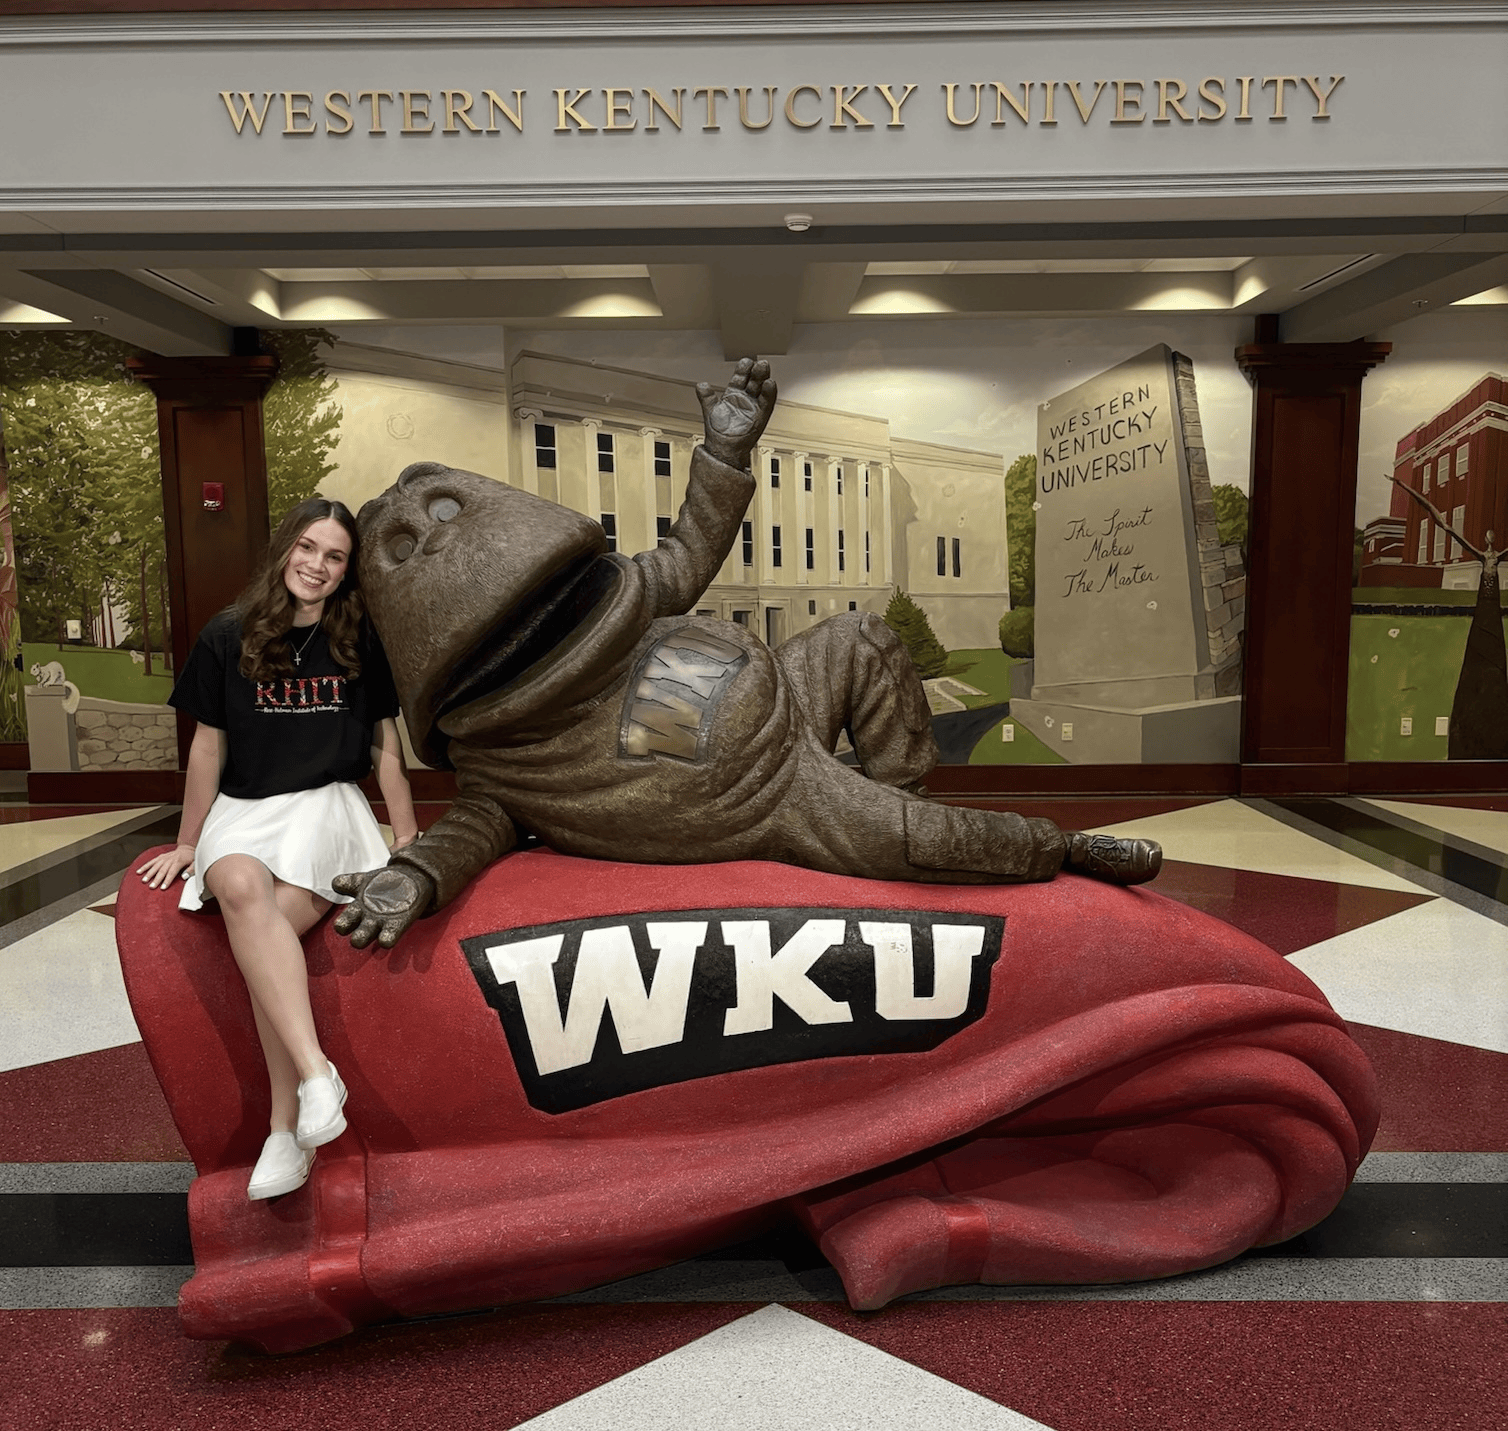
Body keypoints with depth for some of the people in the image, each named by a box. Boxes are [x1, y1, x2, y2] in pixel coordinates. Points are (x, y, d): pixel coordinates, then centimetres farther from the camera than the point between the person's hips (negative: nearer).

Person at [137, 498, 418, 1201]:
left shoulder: (361, 642, 5)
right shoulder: (227, 638, 6)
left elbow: (386, 746, 10)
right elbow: (208, 747, 12)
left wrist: (407, 839, 10)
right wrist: (188, 843, 16)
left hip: (326, 805, -1)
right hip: (242, 808, 1)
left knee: (265, 923, -29)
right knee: (242, 888, -35)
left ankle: (287, 1128, -24)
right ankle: (315, 1070, -39)